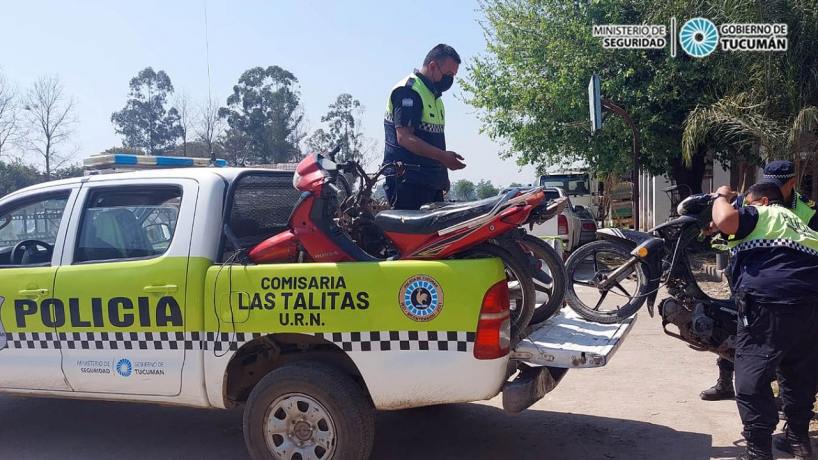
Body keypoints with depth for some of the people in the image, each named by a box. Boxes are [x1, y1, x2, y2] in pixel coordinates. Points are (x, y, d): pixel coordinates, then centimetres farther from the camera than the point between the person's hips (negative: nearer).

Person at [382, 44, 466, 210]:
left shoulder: (434, 96, 21)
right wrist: (442, 156, -27)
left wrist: (443, 174, 20)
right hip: (409, 183, -10)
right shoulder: (408, 90, -11)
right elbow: (404, 138, -21)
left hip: (432, 182, 10)